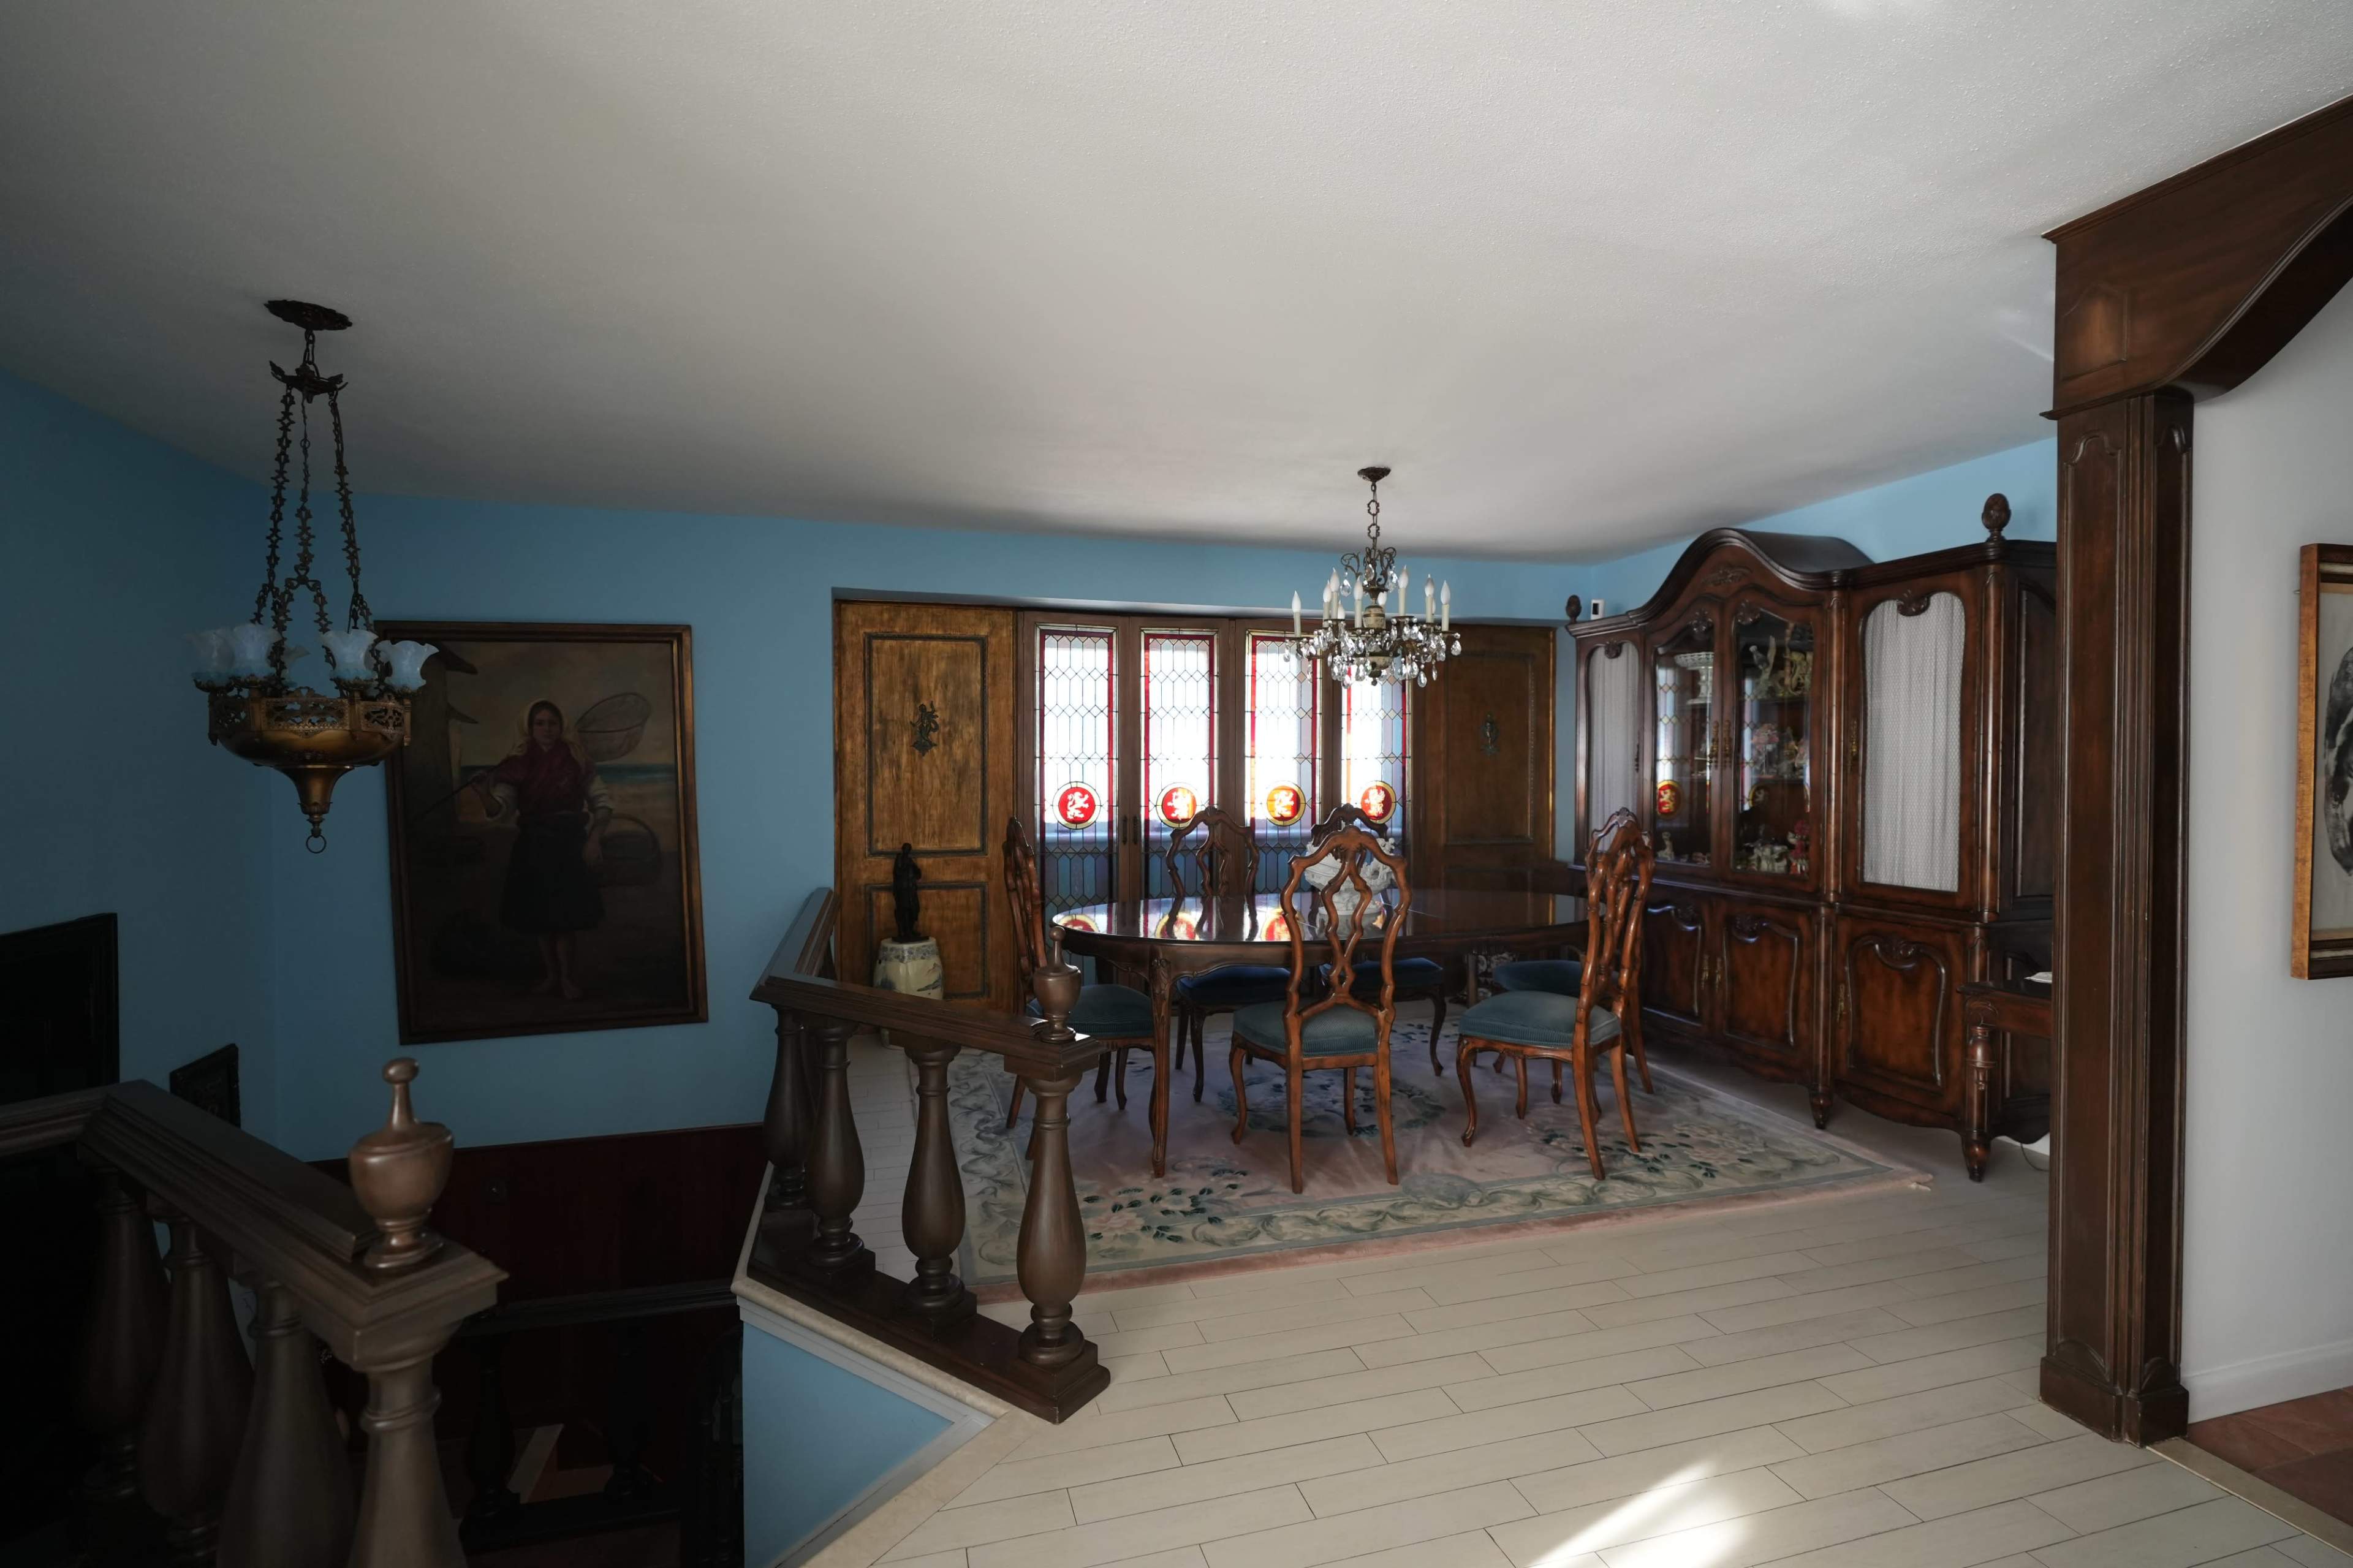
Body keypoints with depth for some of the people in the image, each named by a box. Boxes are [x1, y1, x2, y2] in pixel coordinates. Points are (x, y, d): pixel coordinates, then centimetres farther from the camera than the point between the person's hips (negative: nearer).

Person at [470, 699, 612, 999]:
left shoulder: (576, 759, -3)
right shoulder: (518, 762, 0)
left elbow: (603, 801, 0)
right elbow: (500, 808, -6)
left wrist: (594, 838, -11)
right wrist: (484, 794, -28)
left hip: (568, 844, -2)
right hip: (532, 846, 3)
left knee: (566, 918, -6)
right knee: (541, 916, 10)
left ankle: (569, 979, 6)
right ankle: (551, 974, 24)